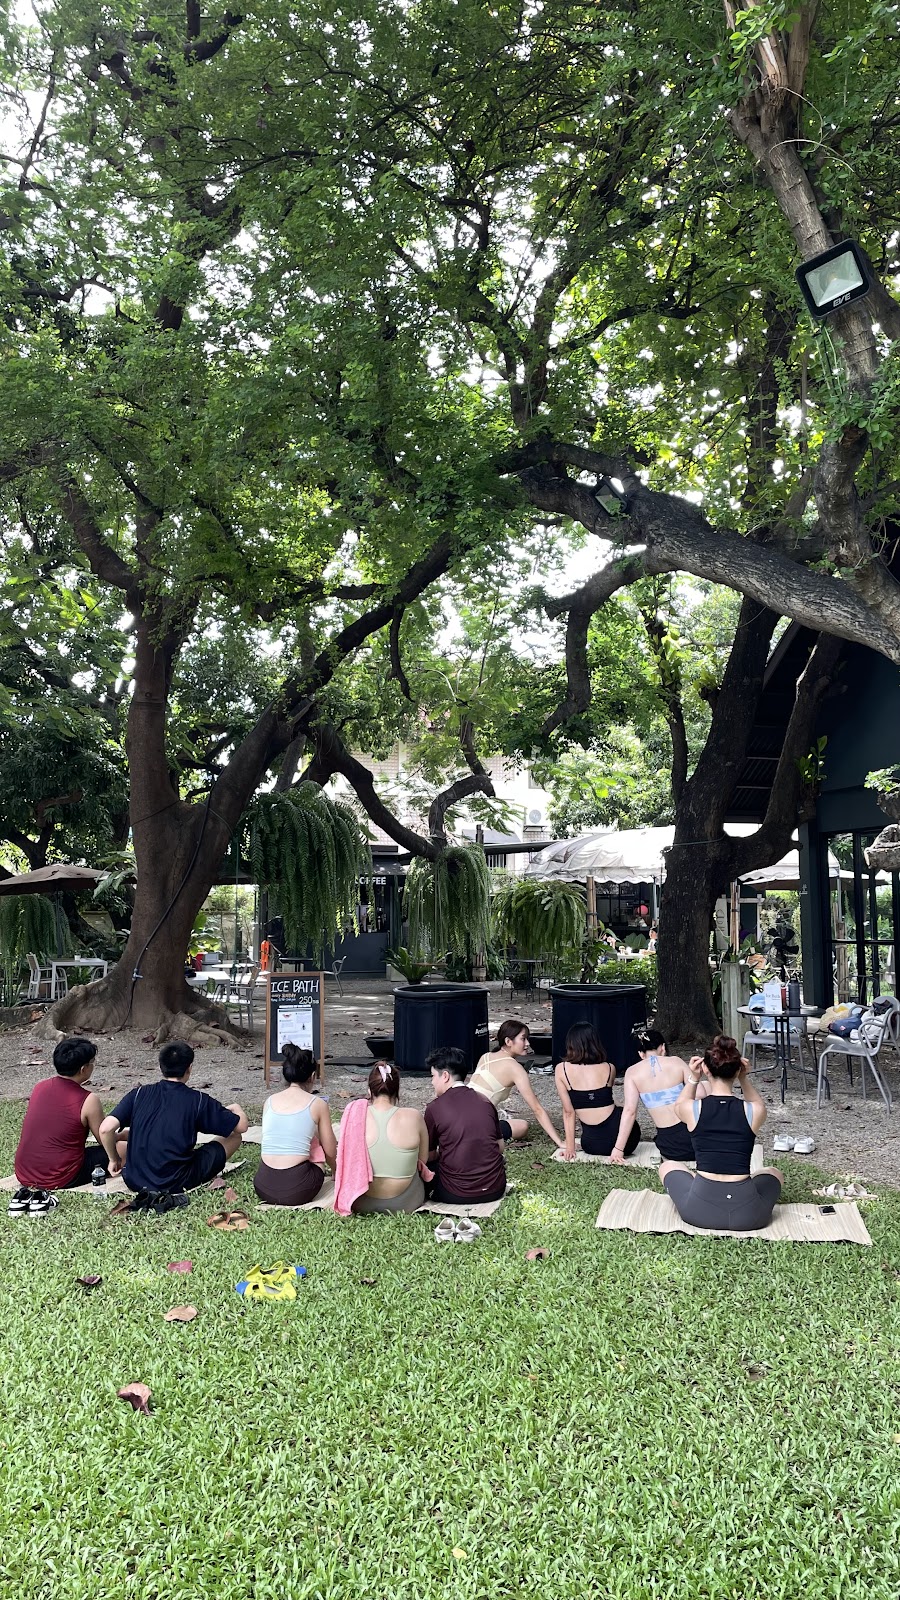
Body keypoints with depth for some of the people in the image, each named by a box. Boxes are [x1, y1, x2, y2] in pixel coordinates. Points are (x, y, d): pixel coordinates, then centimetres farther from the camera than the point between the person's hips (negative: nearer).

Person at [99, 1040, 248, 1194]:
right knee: (234, 1137, 9)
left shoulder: (139, 1094, -3)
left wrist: (113, 1159, 5)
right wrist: (236, 1109, 18)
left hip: (135, 1181, 2)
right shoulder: (198, 1100, -10)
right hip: (178, 1183, -2)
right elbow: (241, 1126, -5)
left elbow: (105, 1128, -13)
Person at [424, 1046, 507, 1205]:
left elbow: (429, 1156, 1)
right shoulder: (485, 1101, 4)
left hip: (457, 1195, -2)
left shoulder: (434, 1107, -8)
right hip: (495, 1190, 2)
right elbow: (500, 1147, 10)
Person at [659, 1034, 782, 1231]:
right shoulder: (754, 1111, -6)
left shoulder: (692, 1109, -7)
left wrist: (693, 1078, 4)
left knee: (667, 1167, 31)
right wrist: (744, 1079, 6)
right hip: (747, 1215, 1)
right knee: (774, 1173, 35)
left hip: (700, 1212, -1)